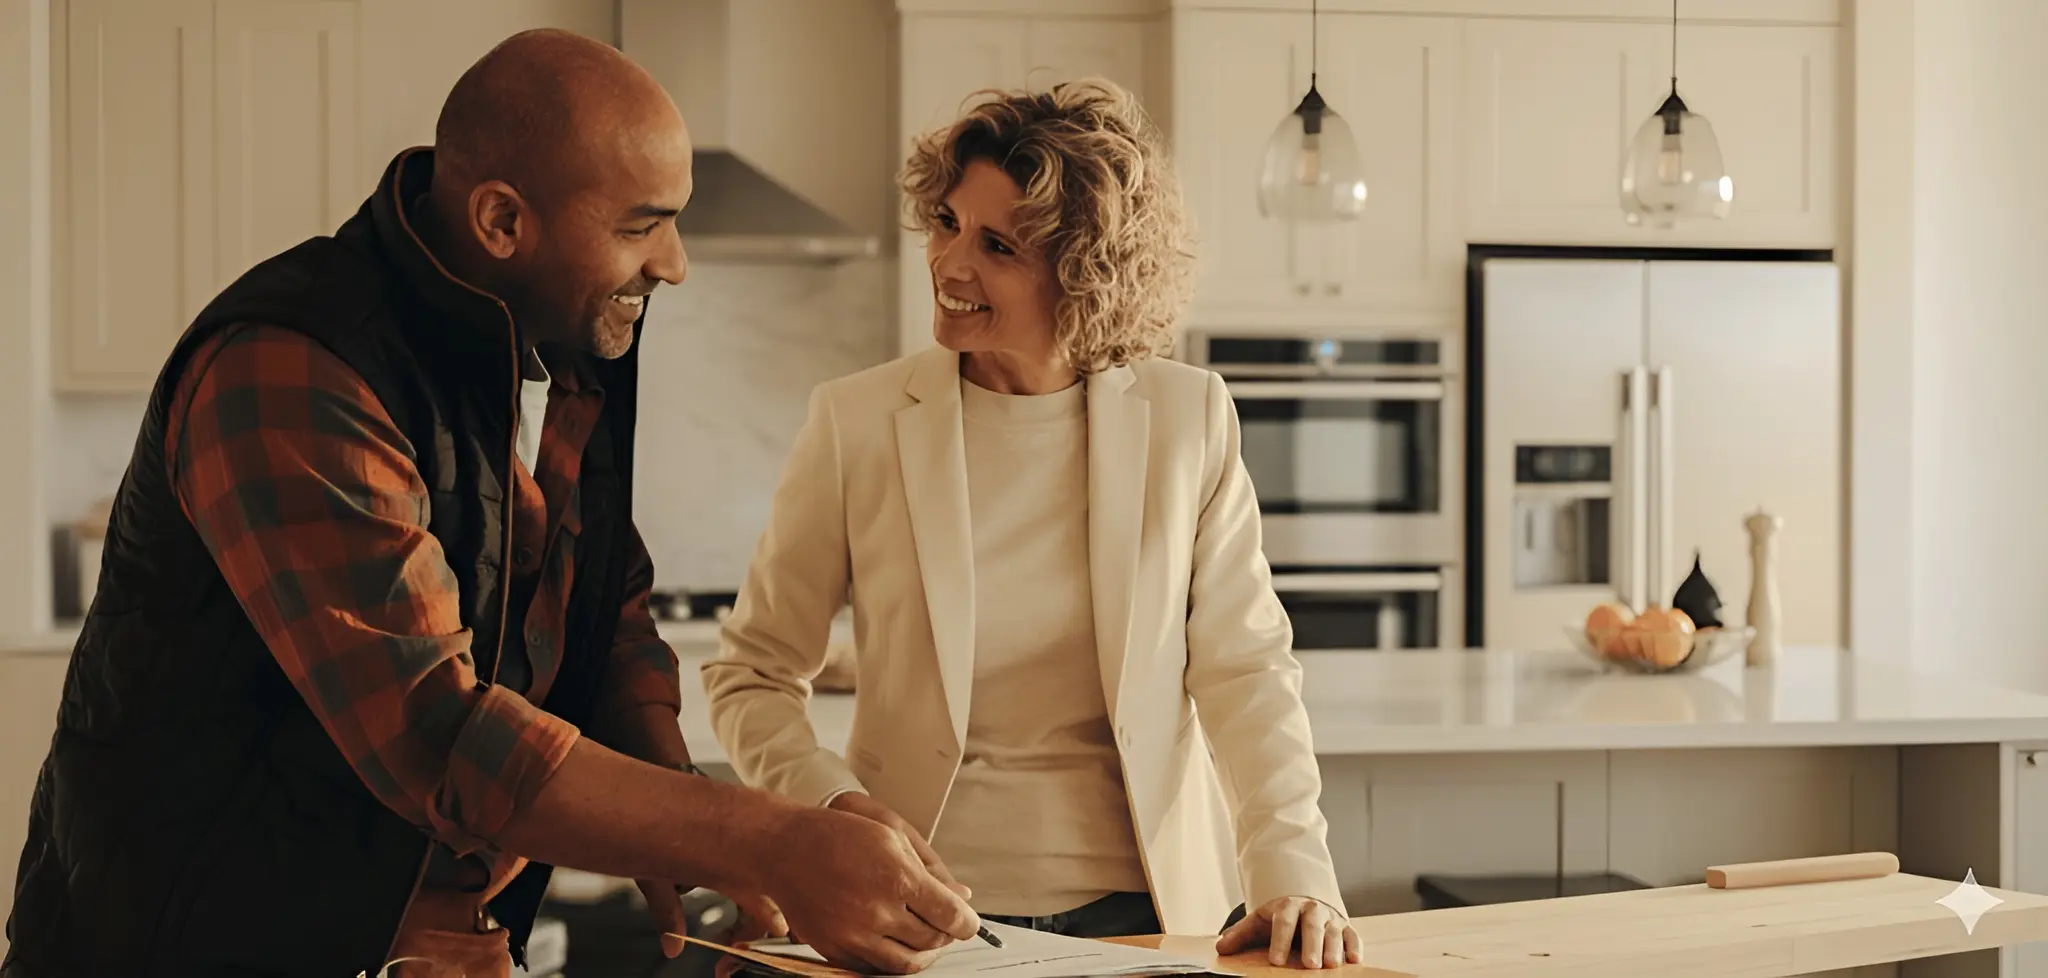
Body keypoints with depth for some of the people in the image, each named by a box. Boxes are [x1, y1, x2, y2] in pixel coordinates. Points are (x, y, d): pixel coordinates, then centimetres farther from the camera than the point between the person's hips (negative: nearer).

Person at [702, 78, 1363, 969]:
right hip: (924, 916, -1)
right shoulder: (856, 422, -3)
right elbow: (751, 673, 3)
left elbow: (1245, 669, 1)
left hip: (1142, 908, 1)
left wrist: (1293, 870, -12)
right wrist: (833, 802, -15)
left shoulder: (1188, 421, 0)